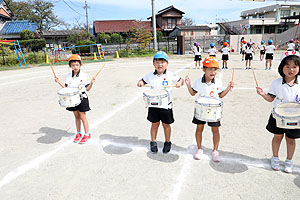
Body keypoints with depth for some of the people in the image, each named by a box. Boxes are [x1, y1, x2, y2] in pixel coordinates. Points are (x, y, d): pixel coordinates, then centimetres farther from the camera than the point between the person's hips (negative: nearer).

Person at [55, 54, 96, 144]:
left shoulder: (84, 76, -9)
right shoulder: (68, 76, 3)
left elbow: (87, 89, -7)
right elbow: (66, 87, 9)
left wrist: (91, 83, -23)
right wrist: (59, 82, -1)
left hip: (82, 98, -4)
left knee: (82, 117, 2)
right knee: (76, 117, 14)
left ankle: (87, 134, 17)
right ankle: (78, 133, 28)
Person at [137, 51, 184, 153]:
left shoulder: (171, 75, -7)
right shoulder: (150, 75, -1)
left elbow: (181, 79, 3)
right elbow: (143, 80, 14)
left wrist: (179, 83, -19)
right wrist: (140, 83, -9)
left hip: (166, 105, -1)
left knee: (166, 124, 12)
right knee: (154, 124, 14)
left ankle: (167, 142, 32)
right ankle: (153, 142, 32)